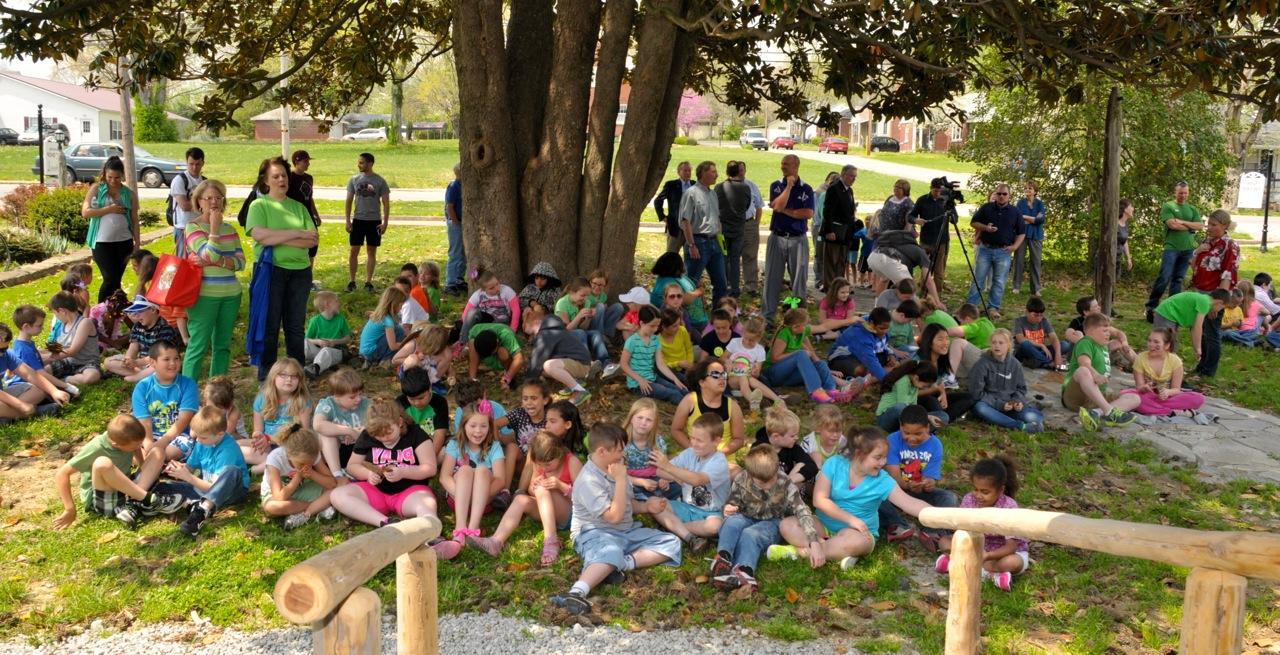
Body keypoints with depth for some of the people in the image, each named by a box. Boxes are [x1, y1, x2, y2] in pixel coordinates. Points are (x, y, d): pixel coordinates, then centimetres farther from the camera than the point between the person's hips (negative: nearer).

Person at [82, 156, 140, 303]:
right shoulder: (96, 189, 2)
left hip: (124, 241, 3)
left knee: (116, 279, 8)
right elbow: (85, 212, -7)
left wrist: (137, 244, 4)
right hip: (102, 242, -3)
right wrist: (109, 209, -13)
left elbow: (134, 220, 9)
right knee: (110, 279, -9)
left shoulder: (128, 194, 8)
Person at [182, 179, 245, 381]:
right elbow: (209, 255, -18)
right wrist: (215, 227, -12)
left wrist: (217, 262, -15)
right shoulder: (193, 226, -4)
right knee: (199, 346, -3)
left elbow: (240, 262, 1)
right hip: (204, 295, -5)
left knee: (223, 345, 11)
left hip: (231, 294, 5)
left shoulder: (229, 228, 11)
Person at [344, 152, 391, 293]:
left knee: (371, 251, 5)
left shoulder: (380, 181, -3)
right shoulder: (354, 180, 3)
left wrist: (385, 222, -7)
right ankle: (351, 281, 9)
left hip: (374, 221, -1)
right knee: (354, 251, 1)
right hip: (358, 220, 1)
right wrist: (348, 220, -1)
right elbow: (349, 201, 6)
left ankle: (368, 282, 13)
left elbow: (386, 203, -1)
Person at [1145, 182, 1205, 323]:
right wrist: (1190, 227, -2)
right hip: (1171, 247, -4)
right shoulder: (1167, 206, 1)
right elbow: (1172, 224, -12)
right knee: (1163, 278, -11)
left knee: (1178, 280, 7)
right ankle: (1151, 307, -3)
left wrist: (1183, 222, -8)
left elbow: (1200, 226, 3)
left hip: (1188, 249, 4)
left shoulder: (1192, 209, 15)